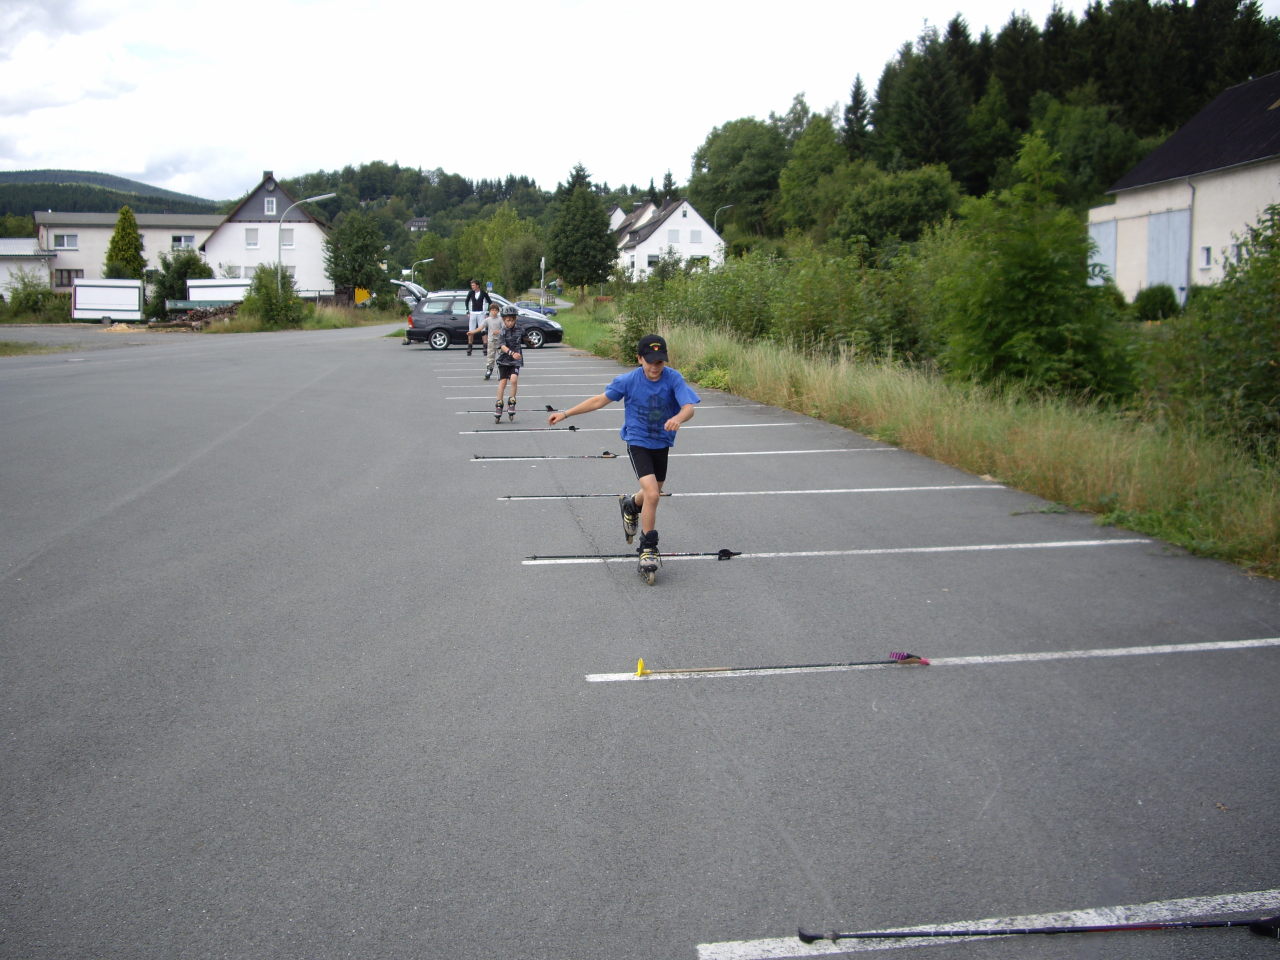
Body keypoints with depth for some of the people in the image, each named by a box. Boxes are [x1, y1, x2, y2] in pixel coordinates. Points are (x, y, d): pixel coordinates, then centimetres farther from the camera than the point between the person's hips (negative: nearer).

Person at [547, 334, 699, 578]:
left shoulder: (673, 379, -17)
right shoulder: (629, 380, -17)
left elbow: (689, 408, -26)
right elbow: (601, 400, -5)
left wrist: (678, 418, -51)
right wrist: (566, 413, -3)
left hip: (662, 443, 3)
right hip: (637, 442, -3)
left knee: (653, 492, 23)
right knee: (652, 495, -19)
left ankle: (631, 506, 59)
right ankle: (648, 549, -5)